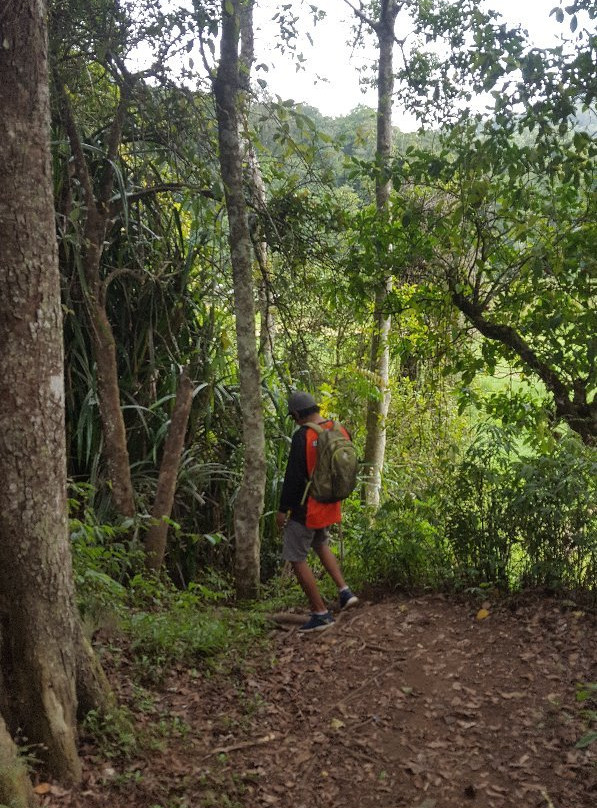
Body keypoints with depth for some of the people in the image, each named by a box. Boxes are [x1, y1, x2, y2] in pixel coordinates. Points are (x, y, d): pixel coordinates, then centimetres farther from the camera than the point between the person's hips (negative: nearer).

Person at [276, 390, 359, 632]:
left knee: (297, 559, 4)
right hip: (330, 506, 8)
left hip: (305, 509, -8)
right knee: (321, 545, 30)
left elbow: (292, 476, -18)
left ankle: (321, 613, 6)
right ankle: (344, 591, 19)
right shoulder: (340, 431, 2)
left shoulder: (303, 436, -19)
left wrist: (282, 510, -10)